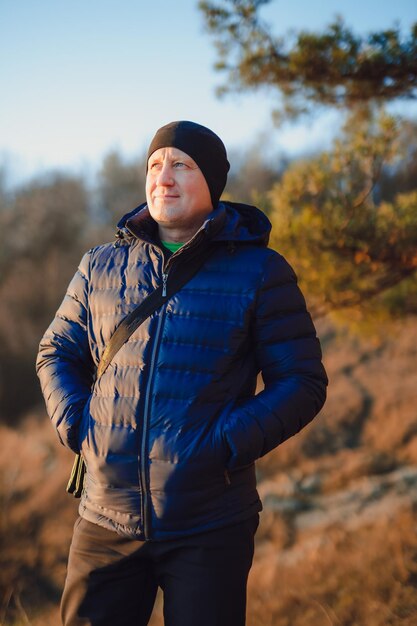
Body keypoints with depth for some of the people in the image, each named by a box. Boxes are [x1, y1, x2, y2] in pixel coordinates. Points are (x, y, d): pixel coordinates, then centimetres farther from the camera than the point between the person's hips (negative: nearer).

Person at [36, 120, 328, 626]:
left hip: (209, 529, -3)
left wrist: (226, 447, -14)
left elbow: (303, 383, -3)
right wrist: (76, 427, 0)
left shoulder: (259, 273, -2)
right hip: (107, 520, 3)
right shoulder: (100, 267, 8)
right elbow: (57, 353, 18)